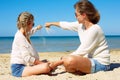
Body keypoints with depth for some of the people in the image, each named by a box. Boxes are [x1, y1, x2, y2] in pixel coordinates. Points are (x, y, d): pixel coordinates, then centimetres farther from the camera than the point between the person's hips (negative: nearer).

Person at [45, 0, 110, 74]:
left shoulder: (94, 29, -22)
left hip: (100, 63, -9)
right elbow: (67, 25, 21)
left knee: (70, 61, -32)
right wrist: (52, 23, 34)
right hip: (92, 60, 9)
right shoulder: (81, 25, 3)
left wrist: (60, 61, -16)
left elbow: (81, 51, -21)